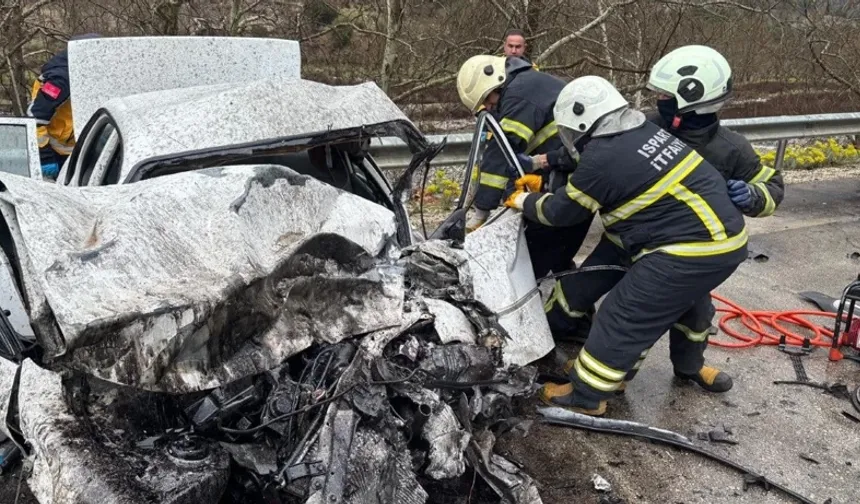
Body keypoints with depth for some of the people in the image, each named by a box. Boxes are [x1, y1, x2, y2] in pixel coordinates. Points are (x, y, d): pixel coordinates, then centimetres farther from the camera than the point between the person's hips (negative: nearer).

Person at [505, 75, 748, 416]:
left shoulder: (603, 158, -16)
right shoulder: (642, 131, 10)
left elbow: (562, 211, -1)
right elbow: (583, 181, 25)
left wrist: (523, 201, 16)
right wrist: (541, 182, 25)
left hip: (691, 251, -9)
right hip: (729, 238, 9)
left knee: (623, 317, 1)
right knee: (685, 298, 33)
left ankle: (585, 397, 12)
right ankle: (689, 366, 53)